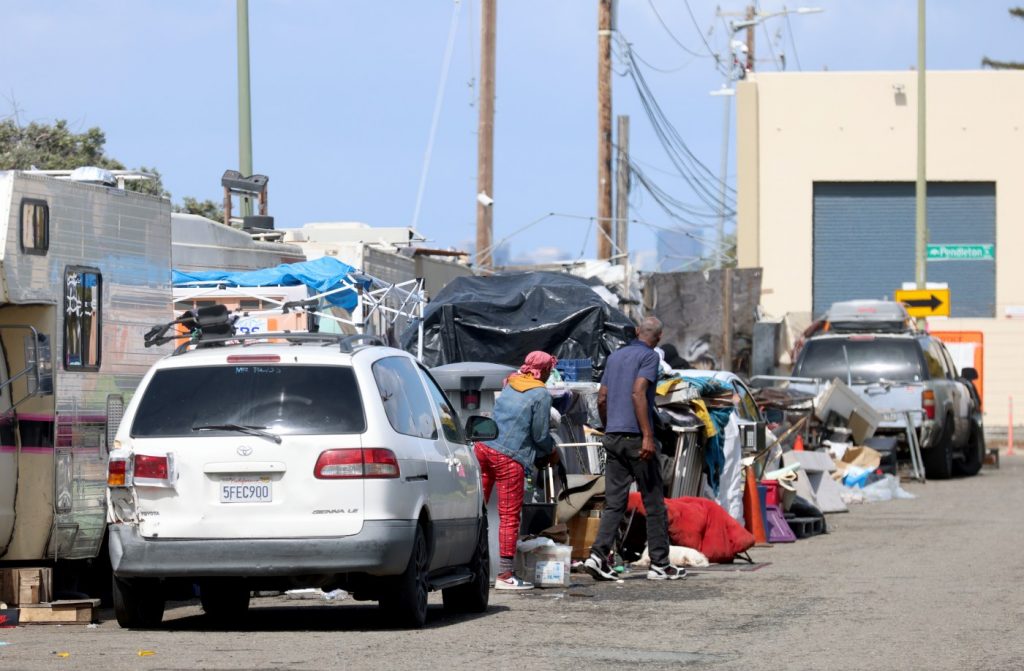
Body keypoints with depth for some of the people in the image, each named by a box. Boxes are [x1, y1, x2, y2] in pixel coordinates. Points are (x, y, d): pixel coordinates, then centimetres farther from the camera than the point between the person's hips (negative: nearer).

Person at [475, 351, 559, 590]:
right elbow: (540, 435, -4)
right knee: (509, 516, -1)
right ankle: (505, 574, 0)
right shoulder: (541, 394, -4)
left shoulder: (510, 384, 17)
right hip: (509, 457, -7)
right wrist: (552, 453, 17)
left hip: (483, 447, 7)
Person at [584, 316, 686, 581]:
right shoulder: (649, 356, -6)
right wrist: (647, 435, -21)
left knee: (614, 502, 3)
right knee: (654, 502, 2)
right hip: (635, 437, -7)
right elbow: (638, 393, -18)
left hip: (613, 437, 7)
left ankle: (598, 555, -13)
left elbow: (602, 399, 18)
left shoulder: (615, 356, 17)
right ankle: (659, 564, 5)